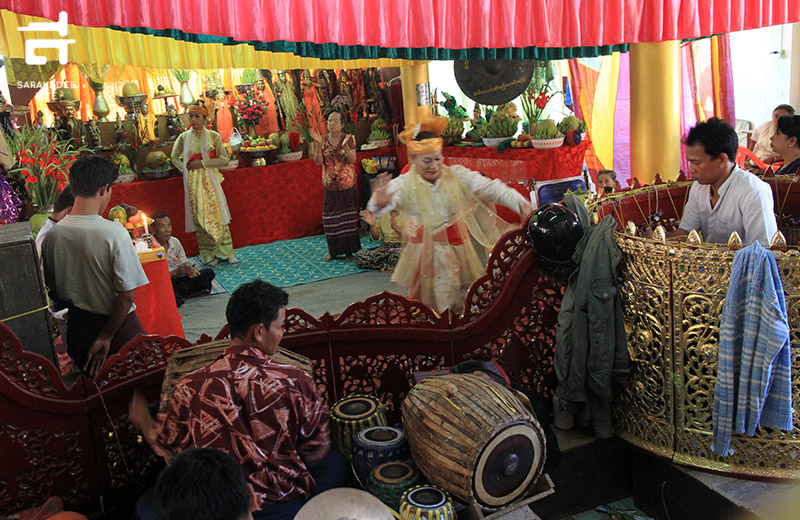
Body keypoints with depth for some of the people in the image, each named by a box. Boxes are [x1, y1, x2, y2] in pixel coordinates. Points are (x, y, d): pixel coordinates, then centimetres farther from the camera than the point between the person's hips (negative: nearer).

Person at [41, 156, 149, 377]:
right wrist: (106, 337, -11)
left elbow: (53, 292, 4)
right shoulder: (114, 233, -22)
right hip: (118, 326, -4)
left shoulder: (51, 235, -7)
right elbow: (127, 294, -21)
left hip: (77, 328, 5)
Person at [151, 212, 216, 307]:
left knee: (208, 273, -9)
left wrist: (188, 269, -13)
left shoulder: (175, 241, 4)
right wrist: (175, 272, -25)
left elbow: (184, 263, 12)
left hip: (179, 279, 6)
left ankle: (177, 295, -16)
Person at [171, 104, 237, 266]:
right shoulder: (184, 137, 4)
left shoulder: (213, 136, -1)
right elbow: (175, 158, 17)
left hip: (210, 180, -1)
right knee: (199, 216, 2)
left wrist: (202, 163, -13)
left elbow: (224, 160, -5)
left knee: (217, 213, -1)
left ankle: (225, 252, 8)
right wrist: (186, 168, 0)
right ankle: (208, 254, 9)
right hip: (193, 182, 1)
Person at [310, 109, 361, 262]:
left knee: (349, 217, 0)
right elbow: (318, 161, -7)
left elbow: (352, 160, -14)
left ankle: (350, 250, 11)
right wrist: (319, 144, -20)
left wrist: (345, 145, -28)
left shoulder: (349, 138, -3)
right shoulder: (324, 140, 3)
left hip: (348, 185, -2)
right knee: (330, 218, 2)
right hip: (330, 186, 2)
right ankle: (333, 250, 15)